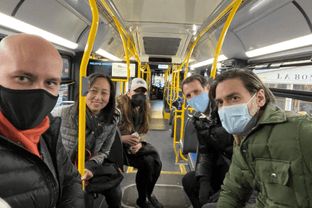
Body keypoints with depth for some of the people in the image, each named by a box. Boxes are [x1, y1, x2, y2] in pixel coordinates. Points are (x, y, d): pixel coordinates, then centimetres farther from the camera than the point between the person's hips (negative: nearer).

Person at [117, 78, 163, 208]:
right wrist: (122, 138, -30)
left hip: (134, 145, 6)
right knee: (147, 162, -25)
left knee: (156, 162, -16)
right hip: (117, 146, -6)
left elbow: (142, 133, 11)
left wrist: (139, 144, -11)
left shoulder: (143, 109, 7)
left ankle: (149, 194, 12)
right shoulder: (118, 106, -14)